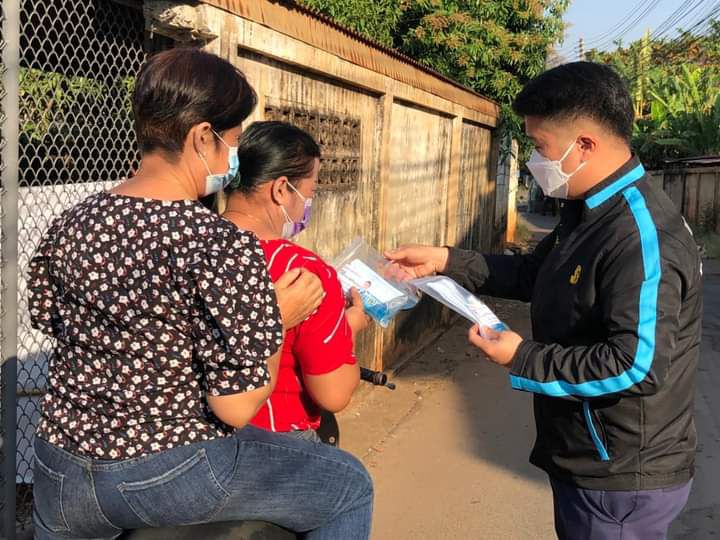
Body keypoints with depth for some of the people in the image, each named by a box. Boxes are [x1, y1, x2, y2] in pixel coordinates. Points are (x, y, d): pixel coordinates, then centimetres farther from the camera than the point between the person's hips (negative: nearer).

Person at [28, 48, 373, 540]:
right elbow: (236, 406, -22)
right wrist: (279, 320, -6)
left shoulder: (71, 224, -3)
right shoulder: (225, 246, -23)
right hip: (172, 477, -6)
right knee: (351, 485, 14)